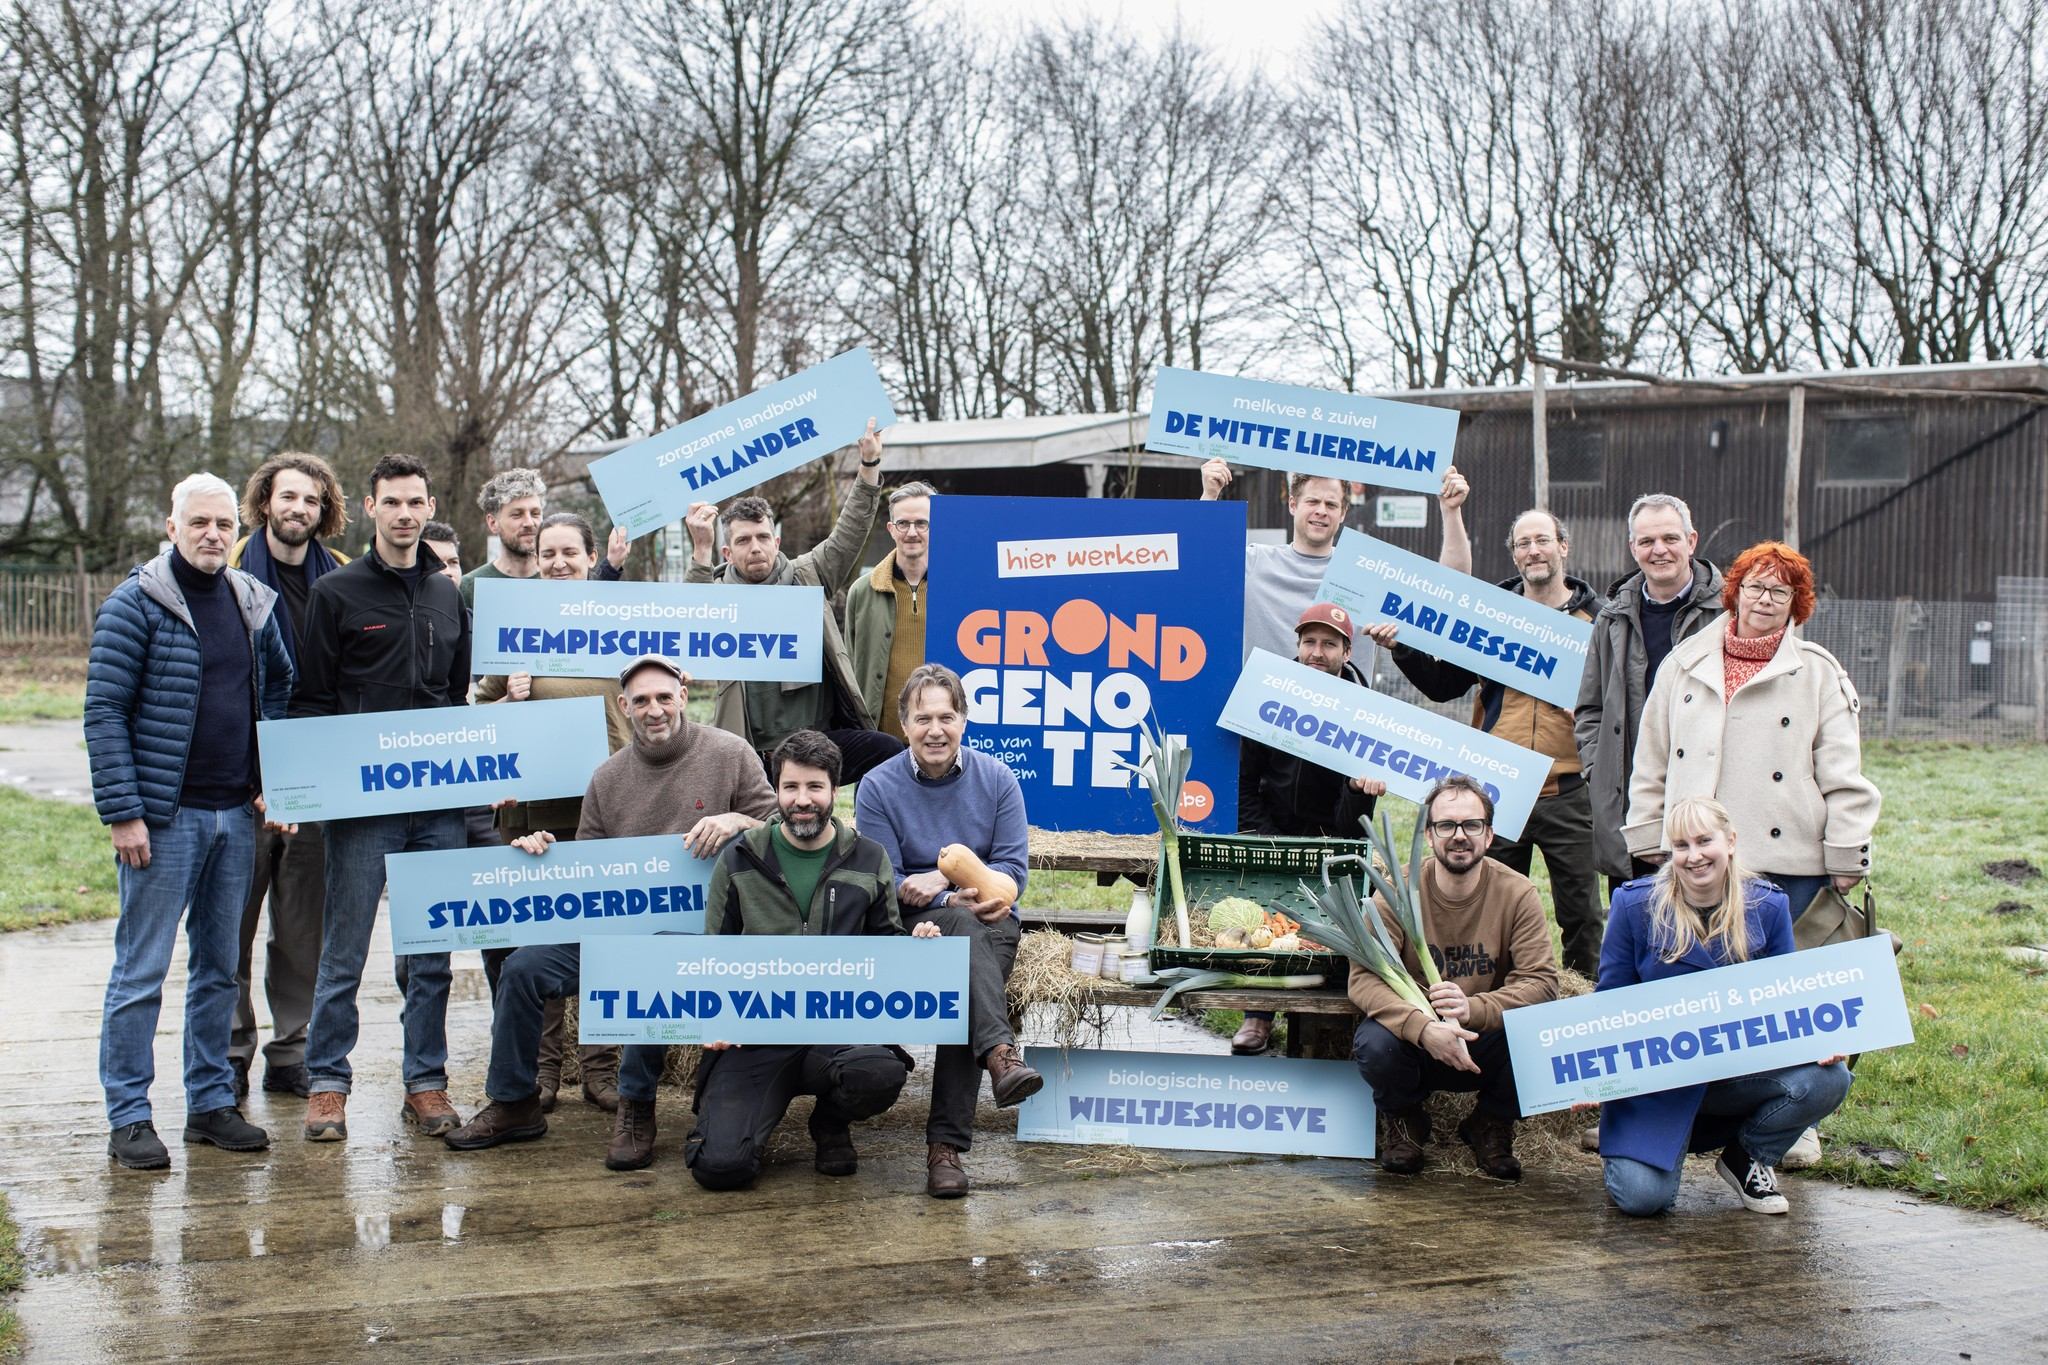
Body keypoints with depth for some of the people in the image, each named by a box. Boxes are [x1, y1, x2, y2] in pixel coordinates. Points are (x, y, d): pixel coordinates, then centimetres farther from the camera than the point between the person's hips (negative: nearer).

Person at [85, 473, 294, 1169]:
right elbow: (104, 712, -10)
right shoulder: (135, 604, -8)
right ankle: (128, 1118, 7)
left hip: (235, 815, 6)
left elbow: (281, 687, 22)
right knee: (140, 972, -1)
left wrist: (274, 780, 11)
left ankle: (212, 1103, 22)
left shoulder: (254, 603, 9)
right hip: (162, 818, -6)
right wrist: (121, 812, -15)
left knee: (219, 968, 12)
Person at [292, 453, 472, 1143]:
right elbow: (309, 700, -1)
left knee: (431, 954, 8)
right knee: (344, 952, 0)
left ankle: (426, 1080, 17)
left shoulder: (447, 595, 15)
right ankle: (327, 1083, 10)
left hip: (438, 802, 4)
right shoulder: (336, 593, 1)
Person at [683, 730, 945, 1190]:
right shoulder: (739, 862, 7)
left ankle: (832, 1124, 4)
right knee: (721, 1165, -21)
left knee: (883, 1072, -36)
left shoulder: (869, 860, 9)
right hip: (755, 1032, -1)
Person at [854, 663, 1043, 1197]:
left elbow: (1012, 868, -1)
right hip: (915, 929, -1)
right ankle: (1000, 1052, -53)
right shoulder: (878, 787, 1)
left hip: (989, 924, 1)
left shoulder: (997, 779, 5)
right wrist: (955, 901, -20)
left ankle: (946, 1144, -32)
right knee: (966, 926, -35)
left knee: (966, 988, -30)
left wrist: (936, 883, -17)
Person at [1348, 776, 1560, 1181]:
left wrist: (1472, 1008, -35)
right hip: (1413, 1042, -1)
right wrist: (1423, 1027, -38)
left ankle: (1491, 1126, 6)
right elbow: (1364, 977, -19)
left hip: (1484, 1047, 1)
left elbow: (1541, 981, -16)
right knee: (1374, 1045, -33)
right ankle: (1402, 1122, 5)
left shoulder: (1517, 894, -9)